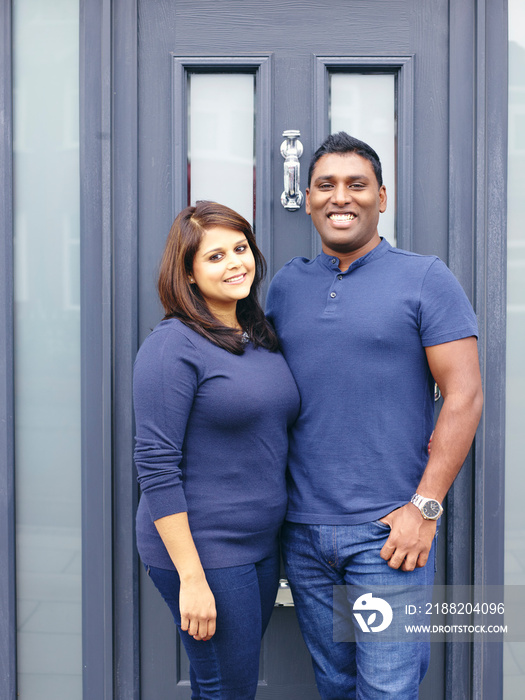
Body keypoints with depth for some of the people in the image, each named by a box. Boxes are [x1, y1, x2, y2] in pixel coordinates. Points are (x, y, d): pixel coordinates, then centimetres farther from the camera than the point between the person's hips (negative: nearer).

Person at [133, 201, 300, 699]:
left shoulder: (261, 338, 8)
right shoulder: (173, 345, -15)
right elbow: (156, 467, -18)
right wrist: (191, 578, -19)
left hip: (262, 546, 7)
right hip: (201, 551, -7)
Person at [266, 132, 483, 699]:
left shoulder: (425, 279, -4)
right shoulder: (285, 285, 9)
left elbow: (464, 395, -8)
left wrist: (424, 507, -13)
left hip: (388, 530, -4)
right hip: (302, 530, 4)